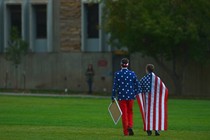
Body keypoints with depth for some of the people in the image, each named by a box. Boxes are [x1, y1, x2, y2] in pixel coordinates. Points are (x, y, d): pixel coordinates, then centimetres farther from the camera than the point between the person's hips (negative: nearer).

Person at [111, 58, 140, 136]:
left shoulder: (117, 74, -7)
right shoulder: (132, 73, -1)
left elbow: (115, 86, -7)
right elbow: (136, 85, 2)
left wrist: (113, 97, 0)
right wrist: (135, 95, 14)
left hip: (121, 97, -1)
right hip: (130, 96, 1)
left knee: (124, 114, 4)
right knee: (130, 112, 16)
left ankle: (126, 132, 3)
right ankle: (130, 126, -4)